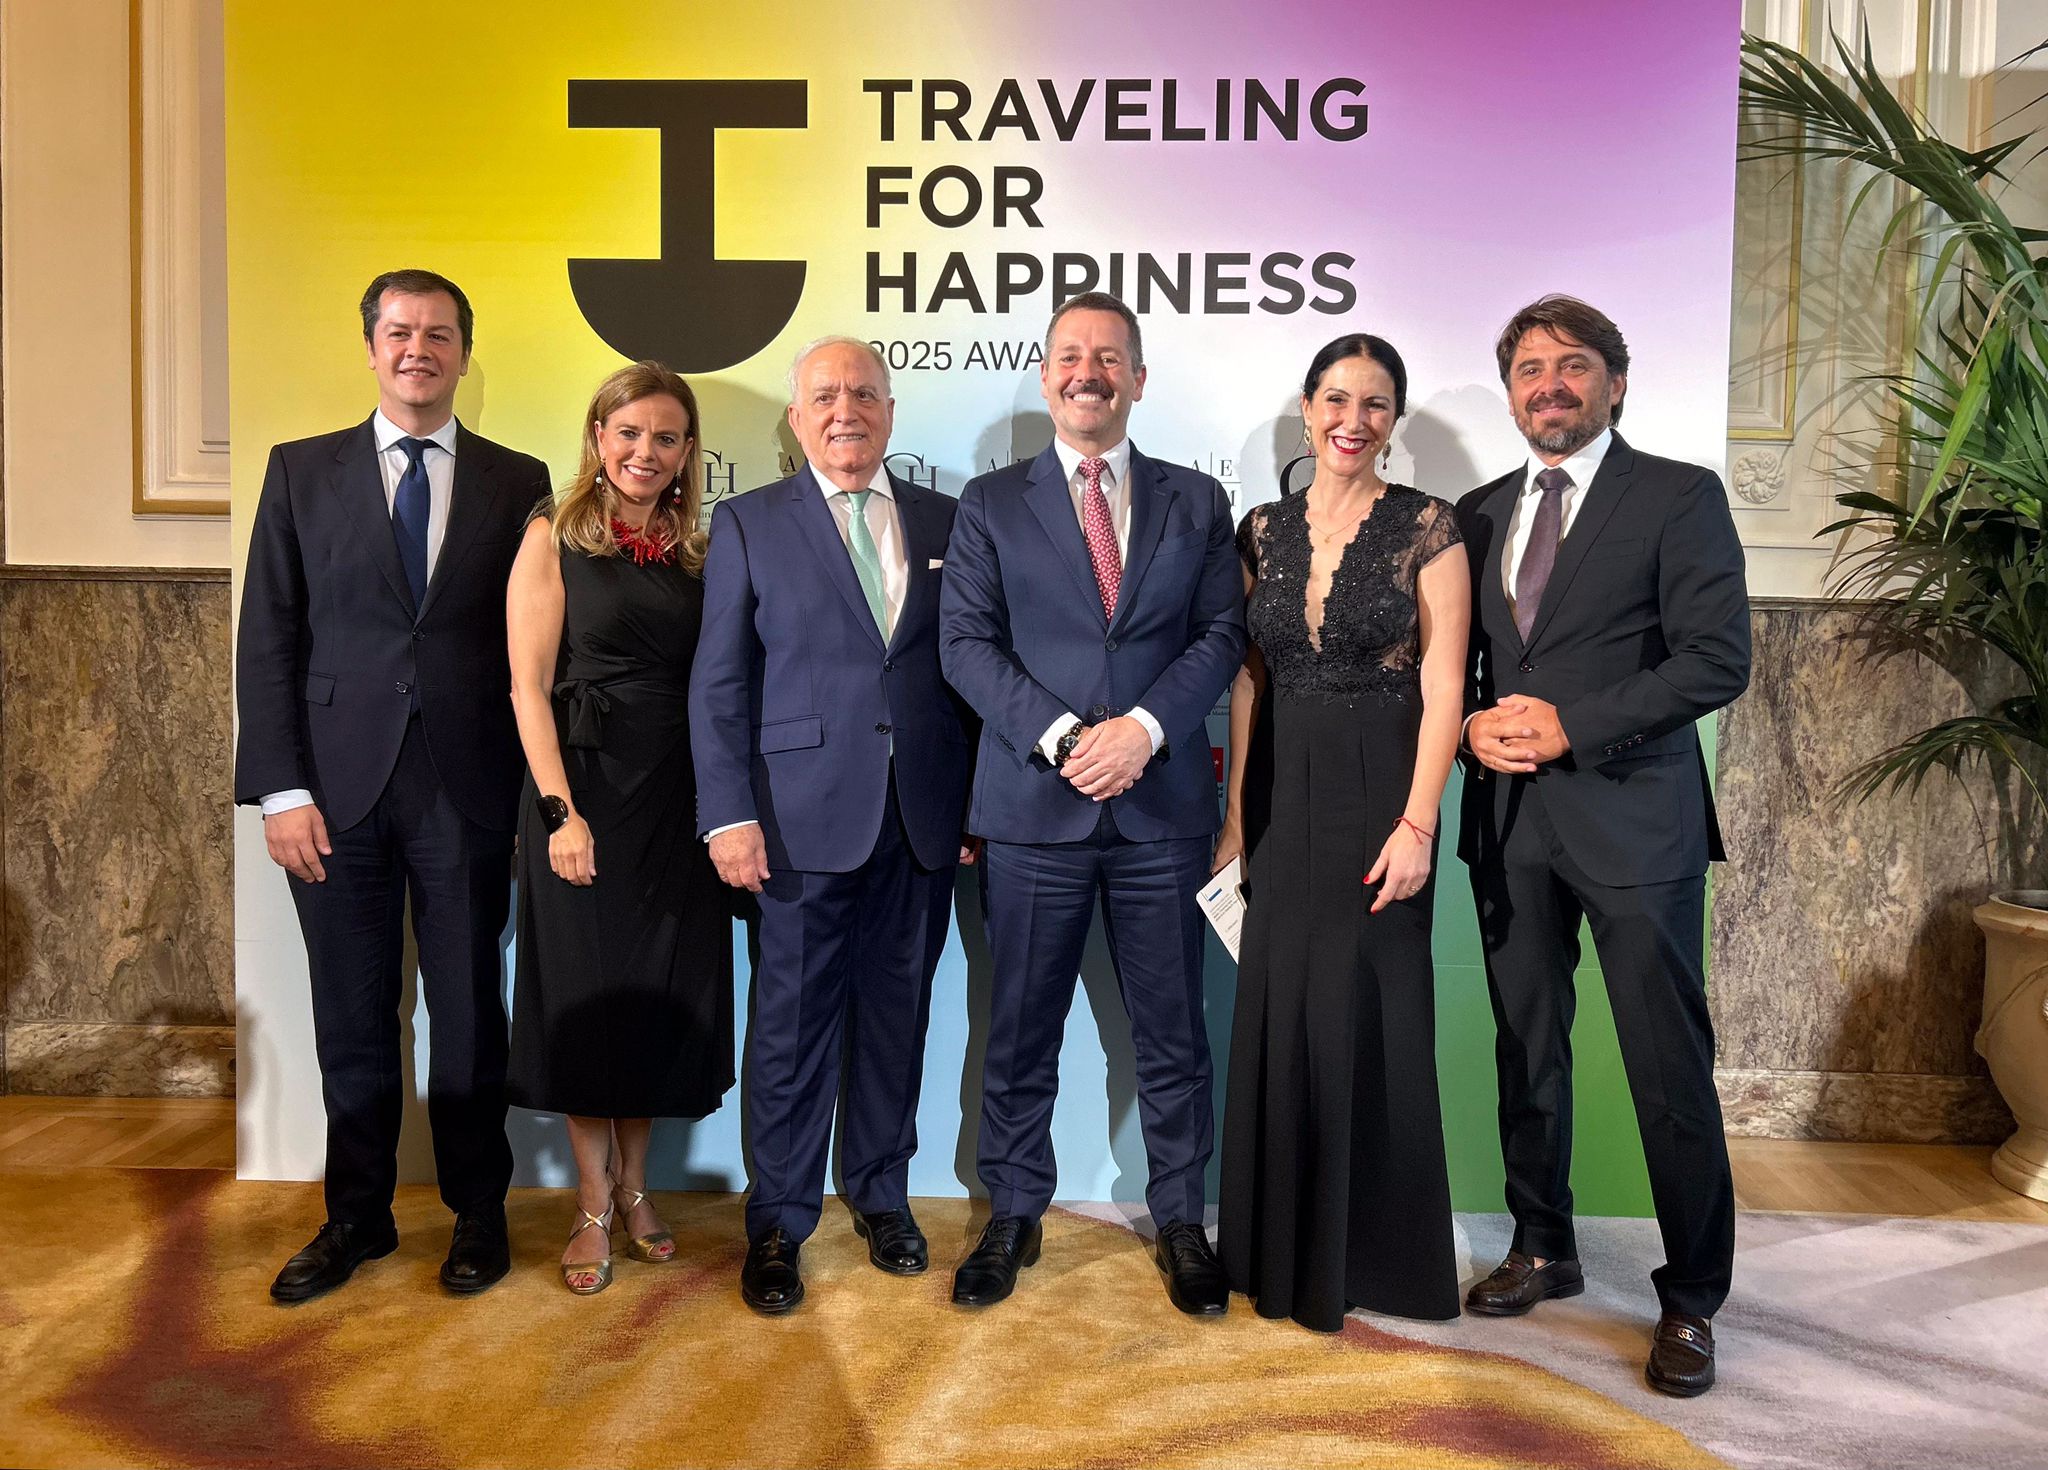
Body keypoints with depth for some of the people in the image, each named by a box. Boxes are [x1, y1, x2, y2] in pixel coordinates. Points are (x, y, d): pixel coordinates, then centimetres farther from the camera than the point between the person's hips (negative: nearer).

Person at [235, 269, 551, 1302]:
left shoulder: (518, 483, 6)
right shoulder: (302, 471, 8)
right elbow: (268, 640, 4)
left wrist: (535, 795, -2)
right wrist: (281, 790, -4)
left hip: (469, 790, -1)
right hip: (339, 788, 1)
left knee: (470, 1014, 8)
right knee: (351, 1019, 10)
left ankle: (477, 1212, 25)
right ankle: (357, 1215, 28)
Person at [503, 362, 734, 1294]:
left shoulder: (700, 553, 9)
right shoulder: (554, 540, -1)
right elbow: (529, 687, -7)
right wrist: (561, 812, -16)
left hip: (679, 798, 4)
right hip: (585, 789, -3)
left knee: (666, 993, 10)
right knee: (586, 991, 5)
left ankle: (634, 1187, 28)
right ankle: (595, 1207, 21)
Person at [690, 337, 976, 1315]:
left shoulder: (943, 523, 11)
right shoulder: (748, 525, 4)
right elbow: (719, 682, 0)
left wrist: (978, 801, 6)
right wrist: (730, 815, -8)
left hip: (925, 822, 3)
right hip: (807, 821, -2)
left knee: (897, 1019, 12)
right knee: (793, 1026, 4)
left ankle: (880, 1194, 31)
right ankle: (777, 1224, 19)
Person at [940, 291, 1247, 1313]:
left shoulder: (1195, 501, 11)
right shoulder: (990, 503, 7)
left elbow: (1222, 635, 2)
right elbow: (967, 644, -2)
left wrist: (1143, 726, -14)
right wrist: (1060, 736, -15)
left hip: (1163, 806, 1)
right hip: (1034, 806, 0)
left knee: (1172, 1032, 9)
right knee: (1020, 1032, 9)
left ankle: (1179, 1220, 26)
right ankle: (1013, 1217, 26)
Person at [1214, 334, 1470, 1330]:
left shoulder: (1426, 527, -4)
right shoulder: (1264, 531, 7)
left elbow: (1442, 687, -8)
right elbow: (1250, 679, 9)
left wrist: (1417, 822, -15)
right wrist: (1236, 813, 7)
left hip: (1379, 797, -4)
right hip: (1282, 800, 4)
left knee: (1367, 1020, 3)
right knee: (1279, 1019, 10)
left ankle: (1374, 1251, 23)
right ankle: (1285, 1243, 27)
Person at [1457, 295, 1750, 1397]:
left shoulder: (1679, 497, -2)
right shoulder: (1480, 513, 13)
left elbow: (1717, 658, -10)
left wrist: (1570, 725, -15)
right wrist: (1472, 723, -5)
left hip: (1632, 814, -4)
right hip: (1509, 817, 5)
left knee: (1669, 1067, 1)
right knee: (1527, 1050, 13)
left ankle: (1691, 1298, 16)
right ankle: (1543, 1249, 30)